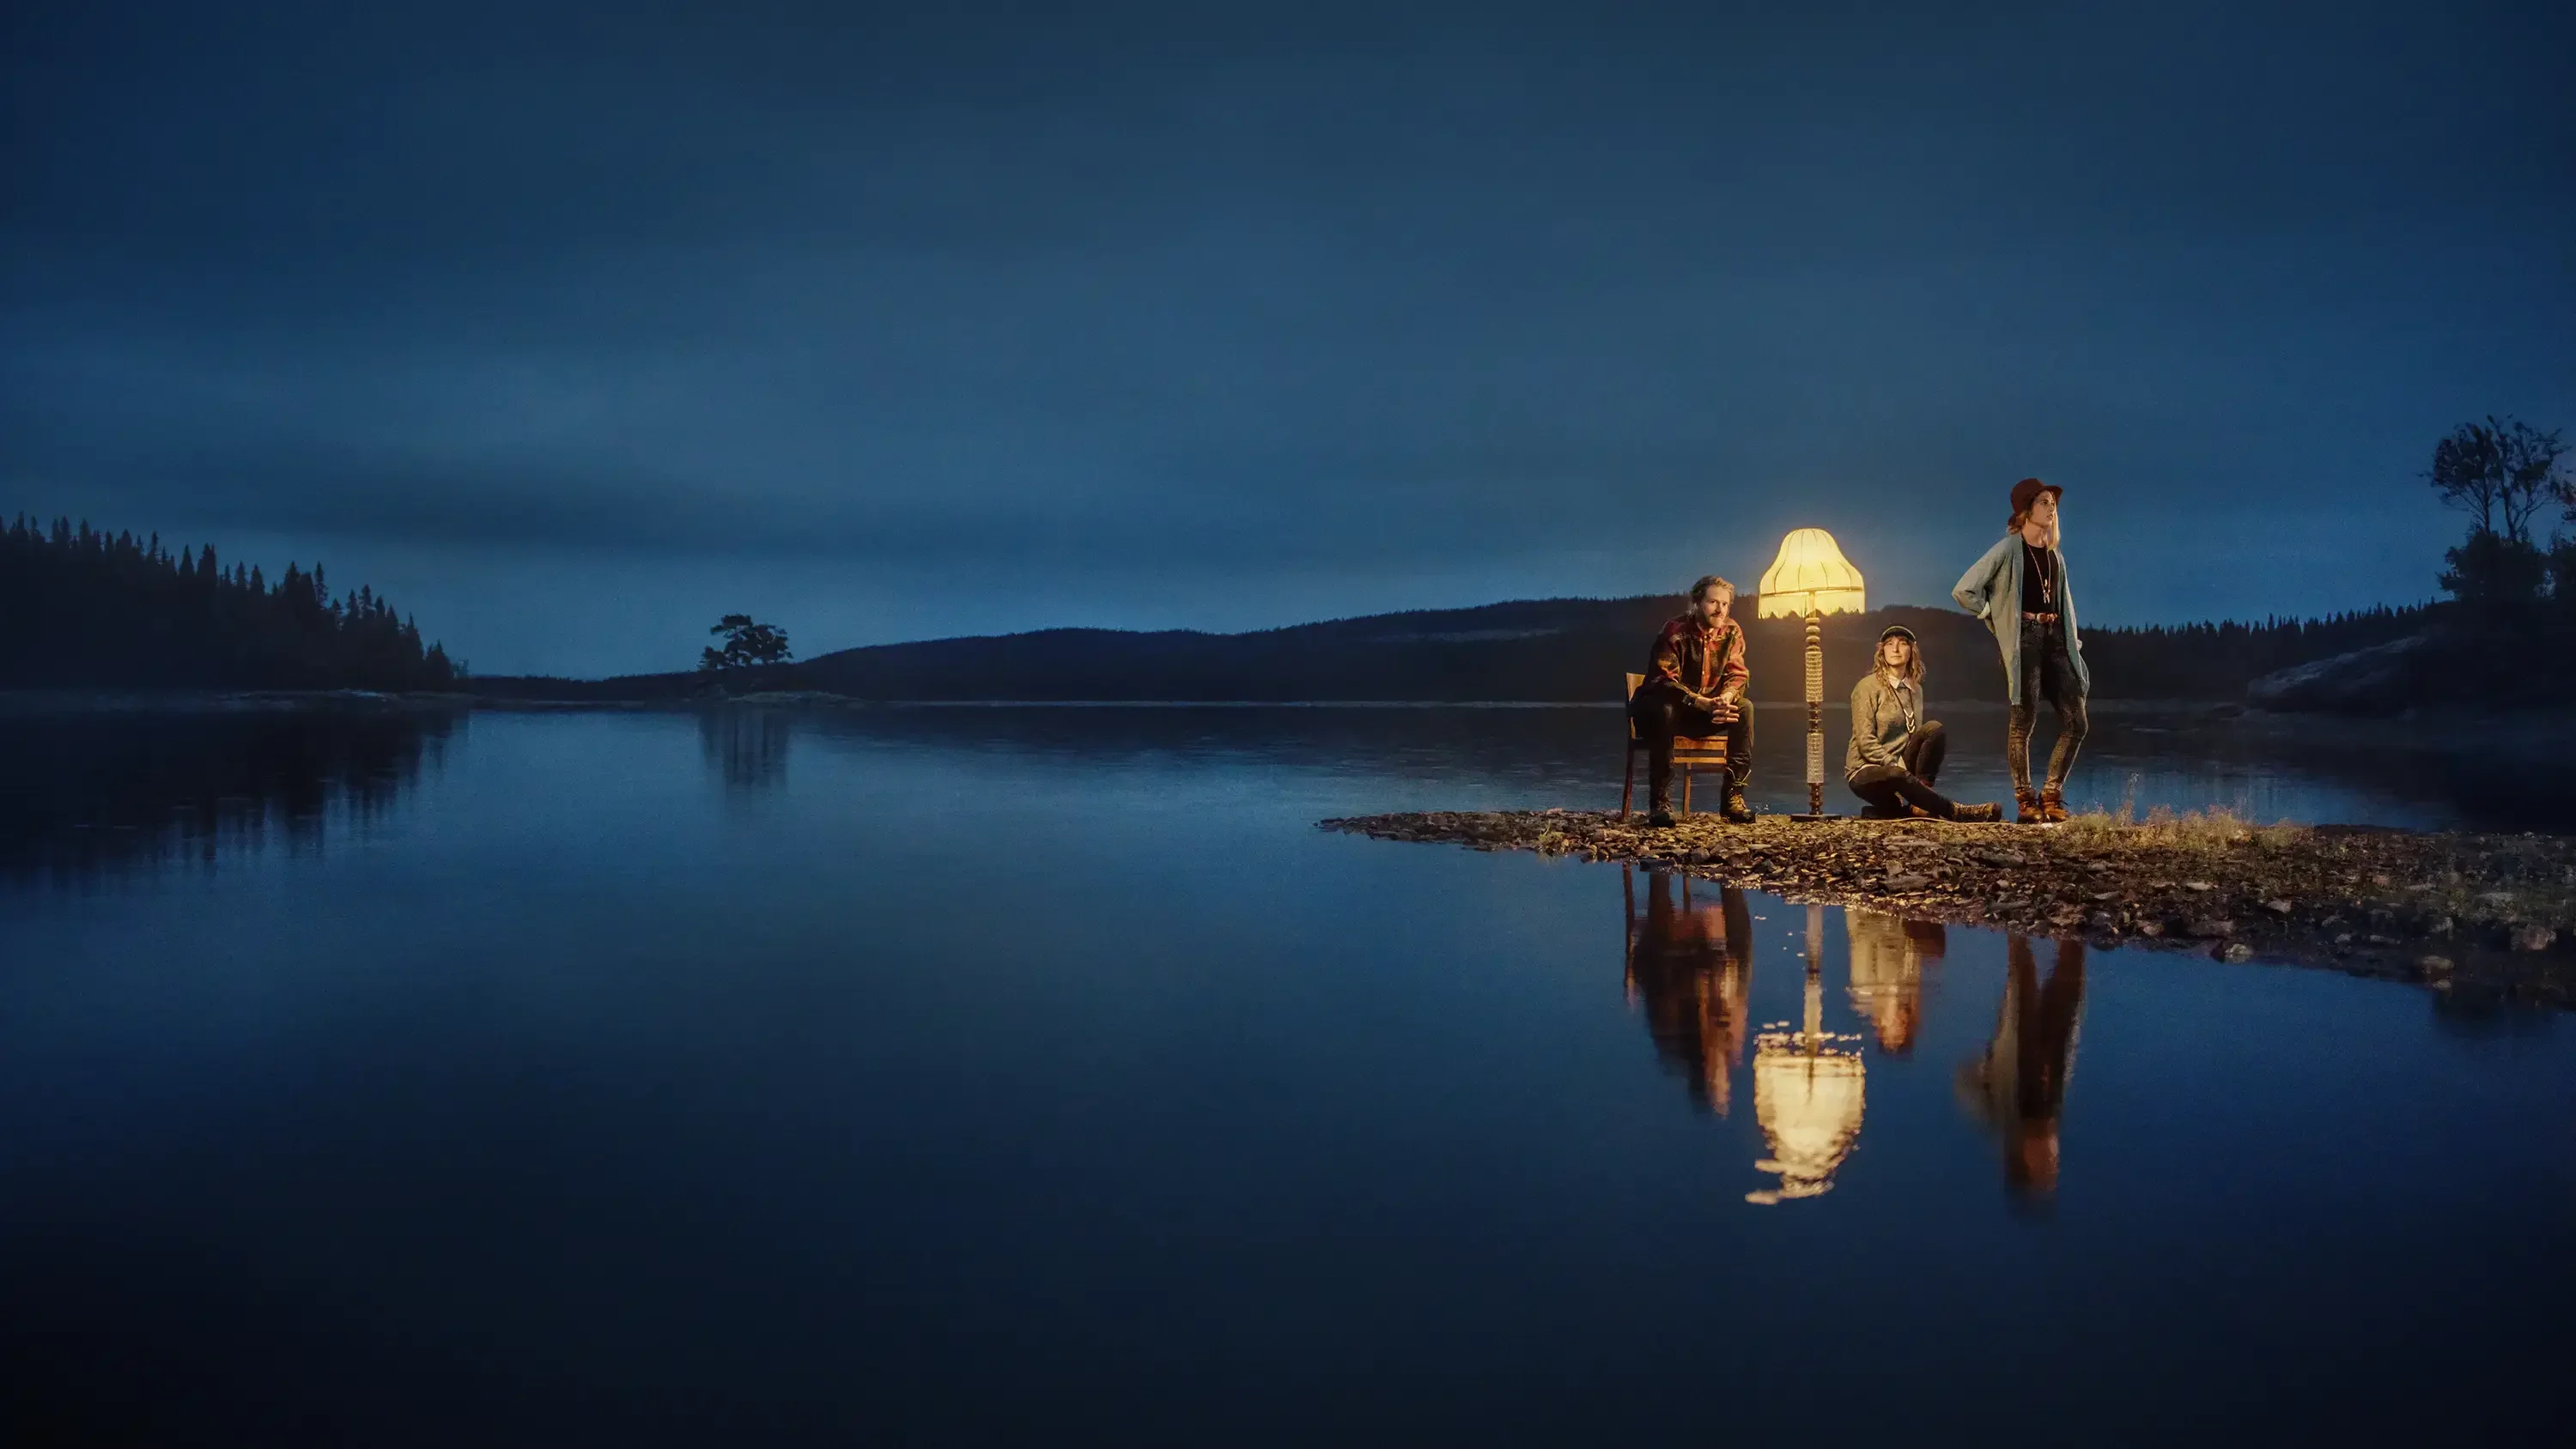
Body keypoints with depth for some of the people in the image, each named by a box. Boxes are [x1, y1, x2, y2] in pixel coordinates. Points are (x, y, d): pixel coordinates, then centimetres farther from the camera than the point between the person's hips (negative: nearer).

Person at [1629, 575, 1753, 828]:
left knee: (1744, 709, -19)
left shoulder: (1731, 632, -3)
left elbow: (1738, 675, -4)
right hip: (1658, 707, -5)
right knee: (1663, 711, -39)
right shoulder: (1675, 631, -20)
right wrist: (1702, 703, -39)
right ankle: (1660, 801, -35)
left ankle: (1733, 795, -18)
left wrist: (1726, 698, -29)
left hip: (1707, 709, 5)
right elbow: (1663, 680, -27)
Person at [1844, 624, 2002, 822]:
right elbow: (1866, 742, -14)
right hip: (1866, 771, -6)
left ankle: (1920, 803, -24)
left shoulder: (1915, 689, 11)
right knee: (1898, 776, -40)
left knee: (1934, 728, -19)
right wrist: (1900, 768, -22)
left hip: (1901, 765, 6)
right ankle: (1956, 812, -30)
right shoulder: (1868, 687, -7)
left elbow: (1915, 736, 15)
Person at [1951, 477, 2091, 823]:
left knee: (2075, 722, 1)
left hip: (2055, 638, 7)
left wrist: (2073, 645, 13)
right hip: (2024, 639, -7)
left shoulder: (2055, 554, 16)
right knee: (2023, 720, -4)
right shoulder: (2008, 549, -5)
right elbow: (1964, 591, -11)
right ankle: (2025, 801, 4)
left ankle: (2052, 795, 11)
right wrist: (1997, 619, -2)